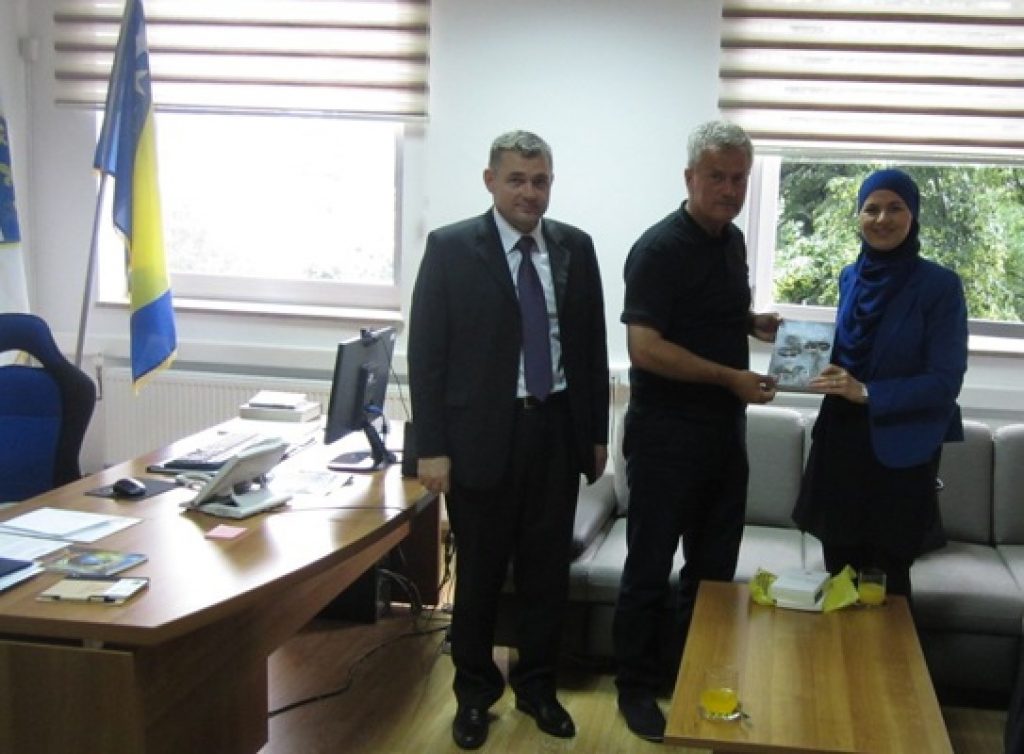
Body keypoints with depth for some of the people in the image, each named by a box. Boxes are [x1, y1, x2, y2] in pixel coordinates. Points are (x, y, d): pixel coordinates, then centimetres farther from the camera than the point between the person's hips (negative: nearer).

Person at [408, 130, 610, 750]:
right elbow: (426, 353, -6)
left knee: (548, 572, 13)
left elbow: (593, 344, 10)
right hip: (483, 433, -3)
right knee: (480, 575, 10)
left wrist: (597, 432, 9)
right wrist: (432, 447, -10)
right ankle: (475, 693, 29)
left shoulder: (576, 247, 5)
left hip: (557, 430, 3)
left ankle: (537, 686, 31)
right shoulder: (450, 248, -5)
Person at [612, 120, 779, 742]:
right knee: (651, 568, 5)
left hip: (724, 429, 8)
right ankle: (638, 688, 20)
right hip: (667, 433, -7)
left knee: (715, 566, 16)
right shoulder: (660, 248, -16)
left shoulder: (733, 241, 9)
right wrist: (732, 378, -22)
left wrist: (757, 323, 5)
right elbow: (644, 346, -22)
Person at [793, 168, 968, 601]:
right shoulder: (850, 277, 7)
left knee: (887, 581, 5)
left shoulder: (939, 285, -11)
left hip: (900, 451, -5)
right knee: (839, 573, 13)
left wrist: (867, 393, -23)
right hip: (841, 440, 5)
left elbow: (945, 382, -14)